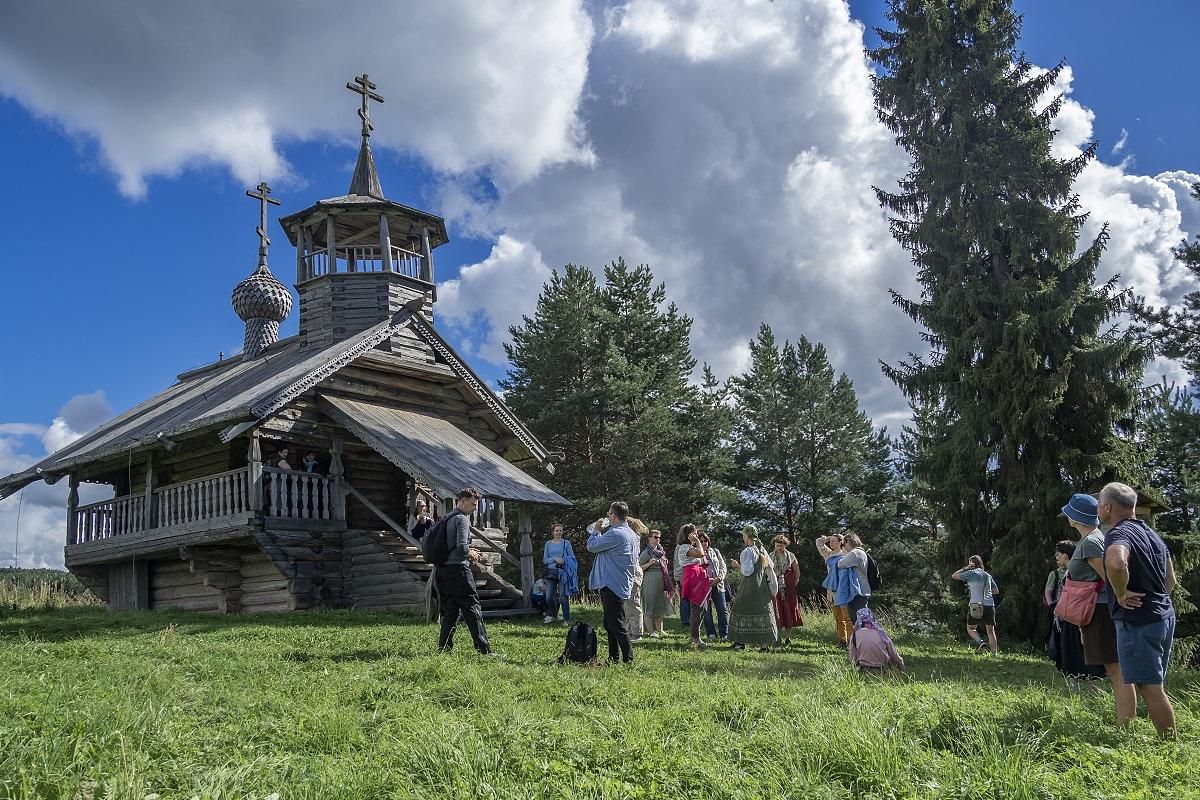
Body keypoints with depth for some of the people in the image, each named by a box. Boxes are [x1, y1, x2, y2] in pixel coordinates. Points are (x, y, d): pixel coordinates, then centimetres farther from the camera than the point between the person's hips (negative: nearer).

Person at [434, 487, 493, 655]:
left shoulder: (447, 518, 17)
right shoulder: (462, 519, -11)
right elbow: (462, 548, -21)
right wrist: (472, 554, -1)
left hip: (442, 569, 9)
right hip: (458, 568, -9)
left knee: (449, 610, 12)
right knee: (472, 609, -5)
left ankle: (444, 648, 10)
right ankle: (484, 649, -6)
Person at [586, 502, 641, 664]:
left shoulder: (615, 533, -18)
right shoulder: (632, 535, 13)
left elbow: (592, 546, -13)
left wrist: (596, 530, 6)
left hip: (612, 585, -10)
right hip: (623, 585, 10)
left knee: (616, 625, -6)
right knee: (610, 624, 17)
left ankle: (628, 659, -4)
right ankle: (613, 657, 21)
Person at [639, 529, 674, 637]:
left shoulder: (661, 552, 16)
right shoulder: (646, 553, -6)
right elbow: (639, 568, -10)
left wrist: (667, 564, 12)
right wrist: (649, 563, -22)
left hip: (662, 583, 8)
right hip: (650, 583, -8)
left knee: (661, 607, 10)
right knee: (649, 608, -5)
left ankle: (659, 631, 17)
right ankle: (650, 632, -2)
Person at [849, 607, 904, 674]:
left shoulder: (855, 635, -6)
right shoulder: (880, 632, -4)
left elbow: (853, 658, -3)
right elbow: (893, 654, 5)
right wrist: (902, 668, 19)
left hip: (864, 670, -1)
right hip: (883, 668, 1)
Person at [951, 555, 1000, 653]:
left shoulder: (971, 573, -2)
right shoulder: (988, 575, 15)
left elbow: (954, 576, 4)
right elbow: (996, 591, 20)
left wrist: (965, 568, 8)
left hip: (976, 605, -4)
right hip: (989, 605, 4)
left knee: (970, 629, 11)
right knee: (991, 631, 10)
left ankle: (980, 642, -15)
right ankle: (995, 654, 4)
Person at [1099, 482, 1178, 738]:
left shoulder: (1119, 534, -16)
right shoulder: (1151, 533, 15)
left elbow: (1116, 562, -40)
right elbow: (1170, 579, 24)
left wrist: (1121, 595, -25)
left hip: (1137, 620, -10)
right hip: (1164, 615, 10)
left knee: (1149, 688, -6)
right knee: (1154, 686, 16)